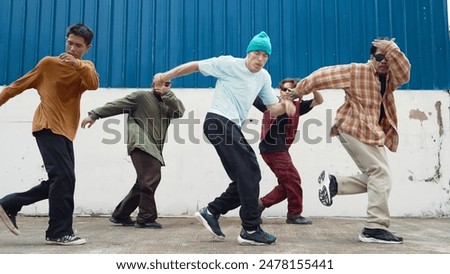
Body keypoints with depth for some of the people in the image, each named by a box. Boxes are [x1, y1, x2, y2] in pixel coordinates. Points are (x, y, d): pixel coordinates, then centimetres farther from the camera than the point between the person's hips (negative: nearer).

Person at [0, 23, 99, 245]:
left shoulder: (86, 67, 11)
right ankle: (59, 232, -6)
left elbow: (93, 84, -12)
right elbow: (20, 84, 9)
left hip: (65, 130, 6)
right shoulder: (49, 63, 2)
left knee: (61, 180, 7)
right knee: (64, 178, -15)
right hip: (48, 127, -6)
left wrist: (77, 64, -26)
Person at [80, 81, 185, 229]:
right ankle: (146, 218, -8)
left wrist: (167, 93, -5)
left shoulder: (167, 105, 21)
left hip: (154, 149, 8)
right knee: (151, 179, -19)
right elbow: (116, 105, 5)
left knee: (143, 184, 12)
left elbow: (180, 111, 0)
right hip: (141, 145, -7)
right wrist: (94, 115, 1)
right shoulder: (142, 96, 6)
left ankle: (120, 215, 25)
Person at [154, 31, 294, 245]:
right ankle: (250, 230, -10)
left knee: (246, 178, 5)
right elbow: (195, 66, 3)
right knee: (250, 172, -16)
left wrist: (284, 106, -10)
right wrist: (166, 75, 4)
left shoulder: (264, 77, 14)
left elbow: (272, 109, 13)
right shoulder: (228, 63, -4)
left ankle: (211, 212, 17)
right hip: (218, 121, -8)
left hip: (233, 127, 8)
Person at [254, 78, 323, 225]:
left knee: (287, 184, 11)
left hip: (280, 150, 7)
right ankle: (294, 214, 11)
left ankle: (260, 204, 16)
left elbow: (319, 101, 10)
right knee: (293, 180, -3)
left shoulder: (296, 106, 11)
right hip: (273, 149, -7)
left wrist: (312, 88, -7)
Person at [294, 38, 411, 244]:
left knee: (375, 177, 7)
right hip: (355, 130, -8)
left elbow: (404, 74, -7)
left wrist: (391, 48, -13)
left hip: (372, 132, 8)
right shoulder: (356, 71, -3)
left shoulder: (390, 78, 14)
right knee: (381, 174, -12)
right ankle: (375, 229, -9)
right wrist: (300, 89, -5)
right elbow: (325, 75, -3)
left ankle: (333, 183, 9)